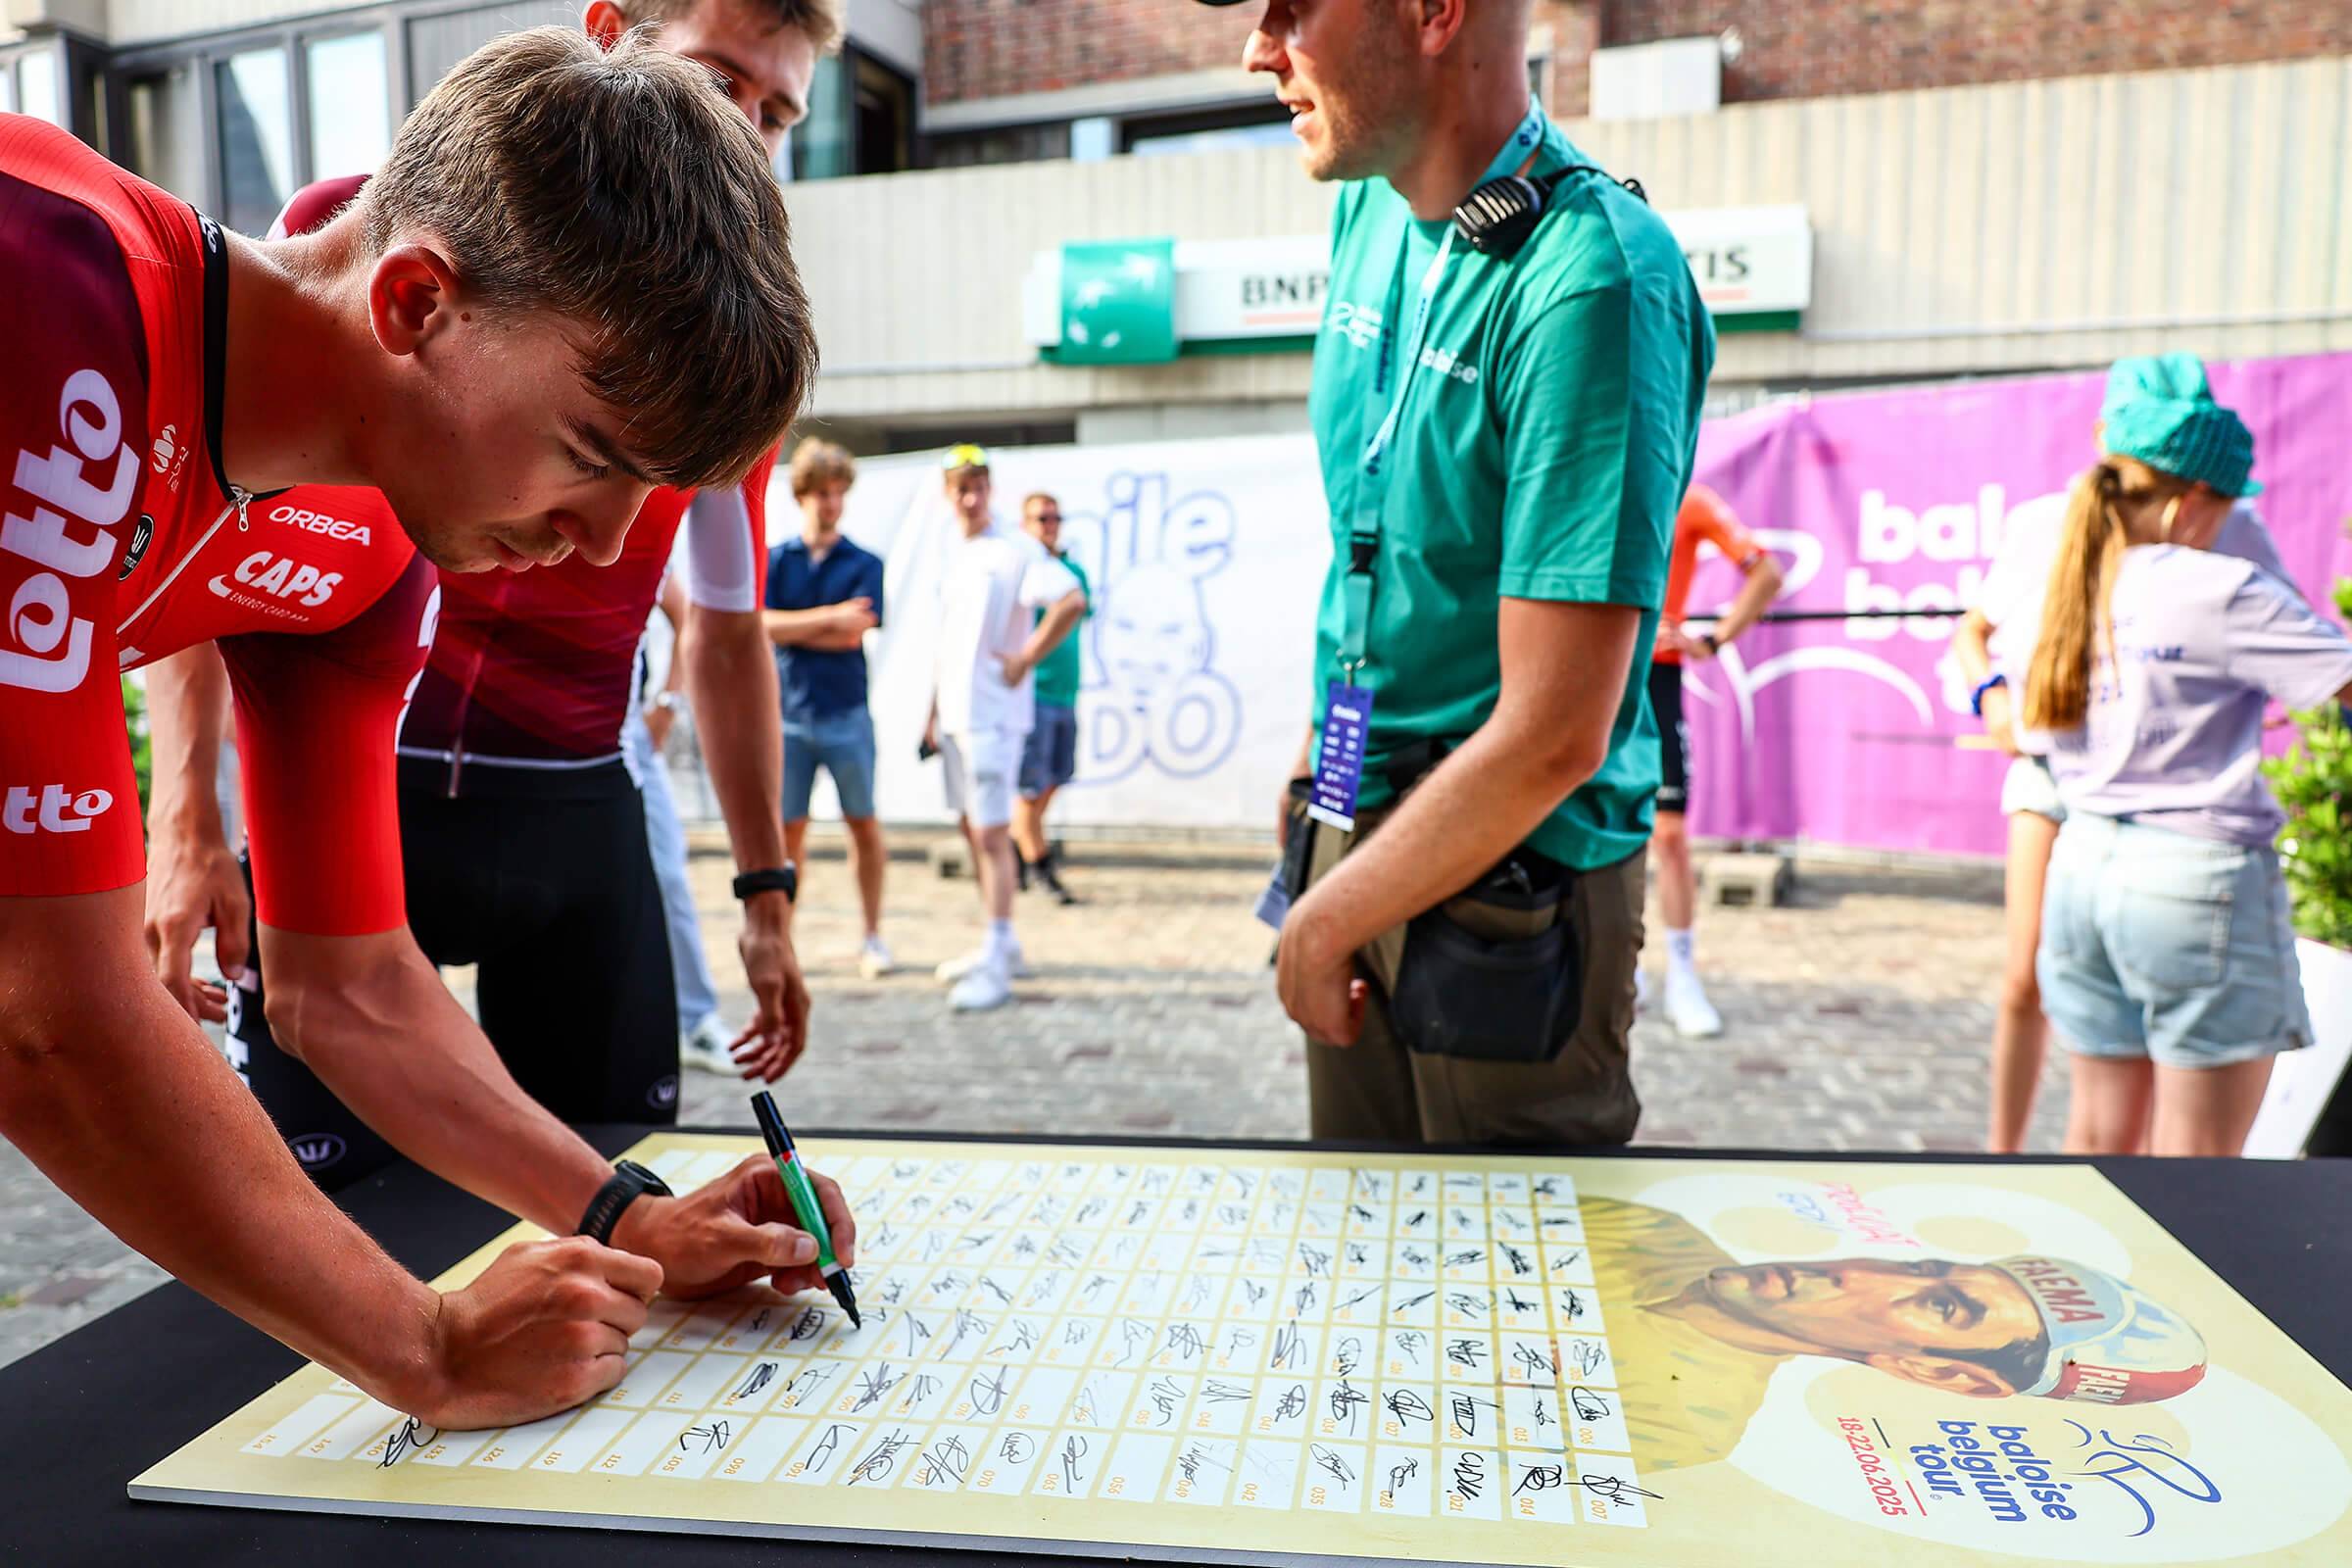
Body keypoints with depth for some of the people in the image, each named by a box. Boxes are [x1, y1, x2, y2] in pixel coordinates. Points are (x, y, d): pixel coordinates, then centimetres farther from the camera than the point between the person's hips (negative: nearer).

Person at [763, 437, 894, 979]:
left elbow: (853, 634, -8)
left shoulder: (865, 564, 4)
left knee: (863, 823, 5)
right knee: (787, 830, 5)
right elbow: (760, 625, -8)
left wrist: (791, 628, -4)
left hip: (847, 713, -1)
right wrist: (829, 617, -12)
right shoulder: (774, 561, 7)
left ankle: (872, 937, 15)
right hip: (789, 714, 1)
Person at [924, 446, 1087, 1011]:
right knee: (972, 828, 13)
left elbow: (1072, 602, -21)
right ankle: (1002, 945, 25)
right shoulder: (950, 559, 15)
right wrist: (933, 713, 18)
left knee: (992, 833, -11)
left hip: (993, 713, -8)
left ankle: (995, 968, -10)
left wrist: (1024, 659, -16)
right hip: (954, 715, 8)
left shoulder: (1016, 550, -9)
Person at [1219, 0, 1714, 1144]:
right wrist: (1322, 756, 15)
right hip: (1354, 832, 8)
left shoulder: (1592, 278, -22)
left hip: (1509, 875, -7)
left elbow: (1553, 736, -23)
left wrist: (1323, 920, -13)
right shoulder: (1370, 211, 4)